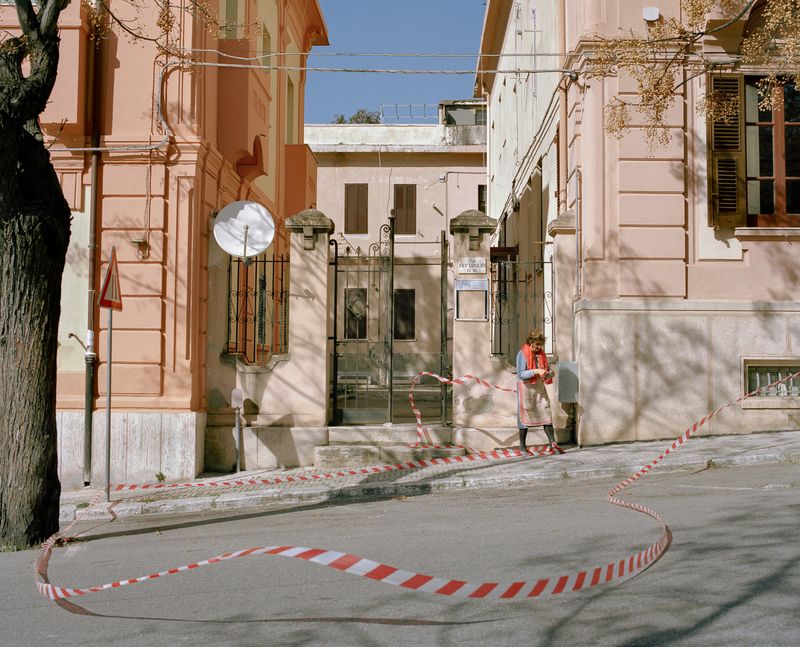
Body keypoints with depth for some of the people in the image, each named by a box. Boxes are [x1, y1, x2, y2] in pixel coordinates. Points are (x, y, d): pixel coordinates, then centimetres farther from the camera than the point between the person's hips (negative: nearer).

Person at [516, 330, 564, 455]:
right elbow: (521, 374, -17)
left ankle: (553, 445, -6)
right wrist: (536, 371, -28)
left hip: (540, 388, 5)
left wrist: (549, 373, -8)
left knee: (546, 415, -2)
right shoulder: (522, 354, -10)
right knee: (525, 416, 2)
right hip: (526, 388, -5)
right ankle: (522, 446, 13)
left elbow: (547, 370, 15)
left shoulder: (541, 354, 8)